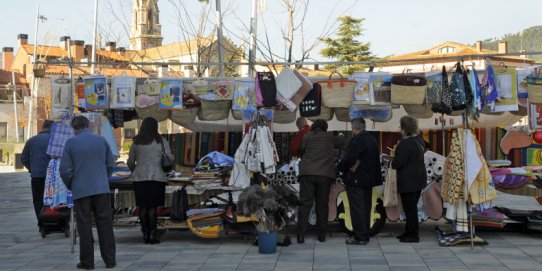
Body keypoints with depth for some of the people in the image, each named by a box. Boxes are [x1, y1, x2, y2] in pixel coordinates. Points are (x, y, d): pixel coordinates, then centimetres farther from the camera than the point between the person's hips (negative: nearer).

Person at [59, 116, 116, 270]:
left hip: (81, 190, -2)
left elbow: (65, 170, -5)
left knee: (85, 226, 5)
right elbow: (111, 165, 9)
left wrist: (70, 186, 11)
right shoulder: (101, 140, 5)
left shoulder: (71, 143, -4)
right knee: (105, 225, 7)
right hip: (102, 188, 2)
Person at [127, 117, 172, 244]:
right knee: (153, 207, 0)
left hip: (139, 178, 2)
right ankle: (152, 234, -3)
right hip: (157, 177, -2)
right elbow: (170, 159, 0)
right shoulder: (161, 141, 1)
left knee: (143, 207, 7)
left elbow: (130, 162, 11)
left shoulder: (136, 142, 6)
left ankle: (145, 234, 8)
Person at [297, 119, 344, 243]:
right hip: (325, 174, 0)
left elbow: (301, 152, 12)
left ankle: (301, 235, -8)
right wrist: (341, 136, 50)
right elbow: (341, 141, 27)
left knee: (305, 204, -1)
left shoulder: (306, 137, 9)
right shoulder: (329, 137, 11)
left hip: (307, 173, 0)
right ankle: (321, 235, 11)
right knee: (322, 205, 8)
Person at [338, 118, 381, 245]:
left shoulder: (356, 140, -18)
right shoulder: (372, 139, 10)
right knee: (366, 207, 14)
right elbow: (375, 159, 14)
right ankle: (365, 235, 21)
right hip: (369, 178, 9)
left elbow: (348, 159, -24)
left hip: (356, 179, -9)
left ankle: (360, 236, -3)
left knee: (357, 208, -4)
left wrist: (340, 167, -5)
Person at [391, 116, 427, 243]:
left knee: (409, 208, -1)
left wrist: (392, 163, -2)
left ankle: (412, 235, 5)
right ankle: (409, 232, 27)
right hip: (419, 179, 9)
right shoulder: (419, 140, 7)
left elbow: (397, 163, -24)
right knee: (412, 207, 18)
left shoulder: (405, 143, -22)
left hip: (408, 182, -9)